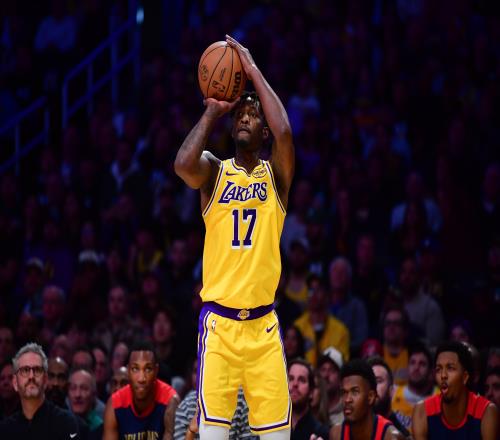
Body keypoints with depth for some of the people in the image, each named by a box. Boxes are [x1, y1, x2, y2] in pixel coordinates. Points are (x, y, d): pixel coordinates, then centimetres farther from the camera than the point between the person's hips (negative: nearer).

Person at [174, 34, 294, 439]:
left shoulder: (275, 174, 5)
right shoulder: (215, 171, 4)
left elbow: (285, 133, -17)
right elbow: (184, 165, -20)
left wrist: (254, 71, -11)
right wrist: (212, 113, -9)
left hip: (263, 323, 1)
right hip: (219, 320, -1)